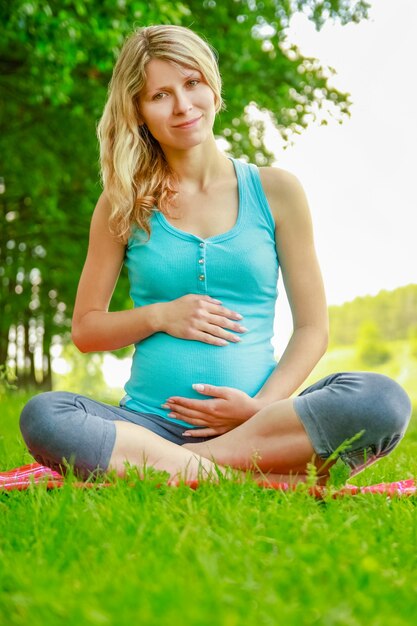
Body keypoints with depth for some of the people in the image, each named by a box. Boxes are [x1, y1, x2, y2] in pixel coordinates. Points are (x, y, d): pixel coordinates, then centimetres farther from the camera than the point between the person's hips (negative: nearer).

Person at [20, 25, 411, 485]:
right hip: (150, 422, 0)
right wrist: (159, 316, -6)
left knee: (382, 400, -27)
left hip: (262, 418, 0)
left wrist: (262, 407, -10)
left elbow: (312, 328, 7)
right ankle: (277, 480, -26)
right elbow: (85, 329, 13)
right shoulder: (124, 204, 9)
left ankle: (167, 466, -23)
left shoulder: (274, 191, 7)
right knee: (42, 416, -29)